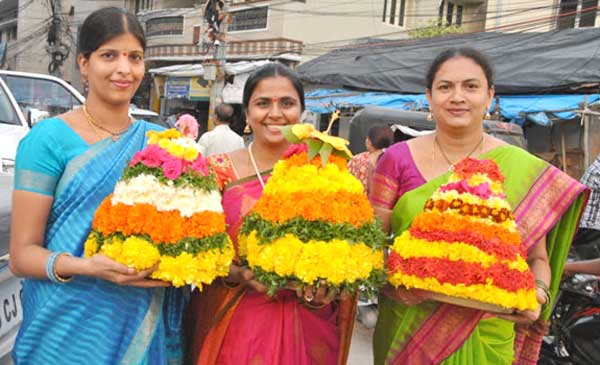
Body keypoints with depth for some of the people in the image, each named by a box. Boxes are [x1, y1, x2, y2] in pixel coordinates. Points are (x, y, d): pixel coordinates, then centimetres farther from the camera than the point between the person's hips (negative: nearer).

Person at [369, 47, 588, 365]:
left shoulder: (525, 170, -4)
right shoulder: (397, 159, -4)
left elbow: (537, 258, 3)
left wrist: (538, 294, -17)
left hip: (485, 336, 0)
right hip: (405, 325, 0)